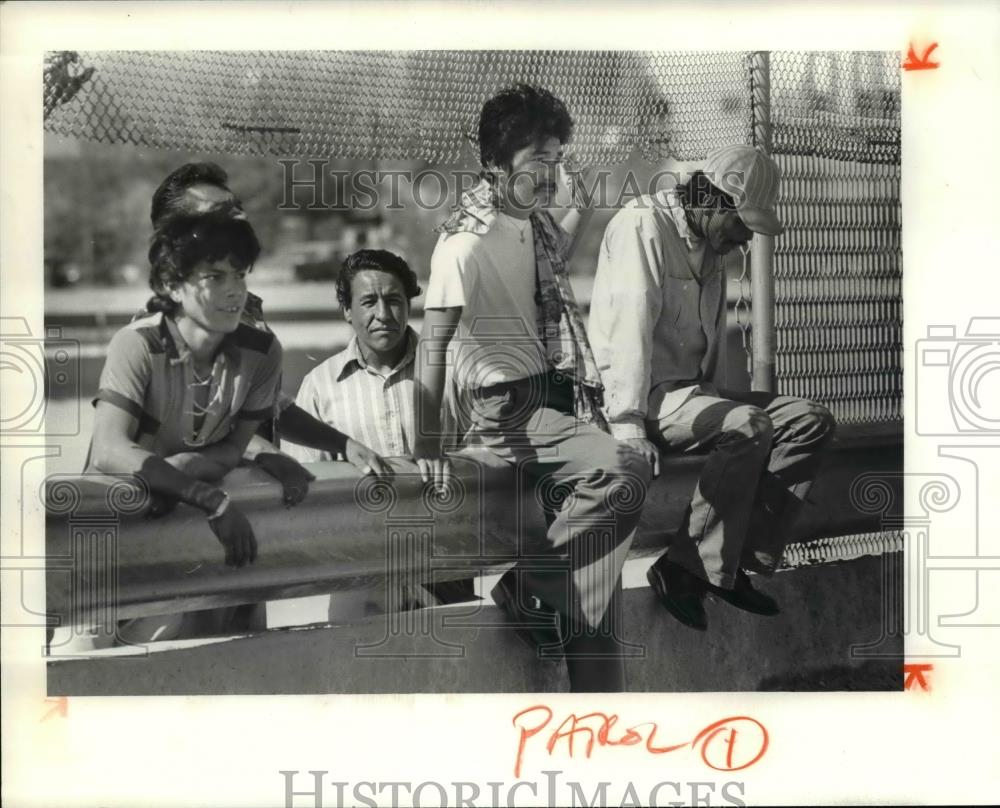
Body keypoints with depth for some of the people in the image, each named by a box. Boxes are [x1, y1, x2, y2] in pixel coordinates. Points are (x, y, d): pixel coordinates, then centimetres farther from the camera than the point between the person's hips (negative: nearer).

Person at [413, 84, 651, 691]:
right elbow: (432, 344, -15)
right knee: (625, 474, -30)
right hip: (508, 409, -8)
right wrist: (428, 443, -17)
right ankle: (528, 585, -12)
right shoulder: (466, 243, -14)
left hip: (560, 400, 8)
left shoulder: (537, 219, 10)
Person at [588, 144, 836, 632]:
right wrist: (628, 425, -29)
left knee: (811, 421, -4)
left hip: (691, 391, 9)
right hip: (644, 395, -9)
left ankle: (741, 558, -9)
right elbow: (630, 329, -21)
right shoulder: (643, 227, -10)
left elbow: (714, 339, 16)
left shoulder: (709, 250, 18)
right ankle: (686, 570, -24)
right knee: (747, 427, -31)